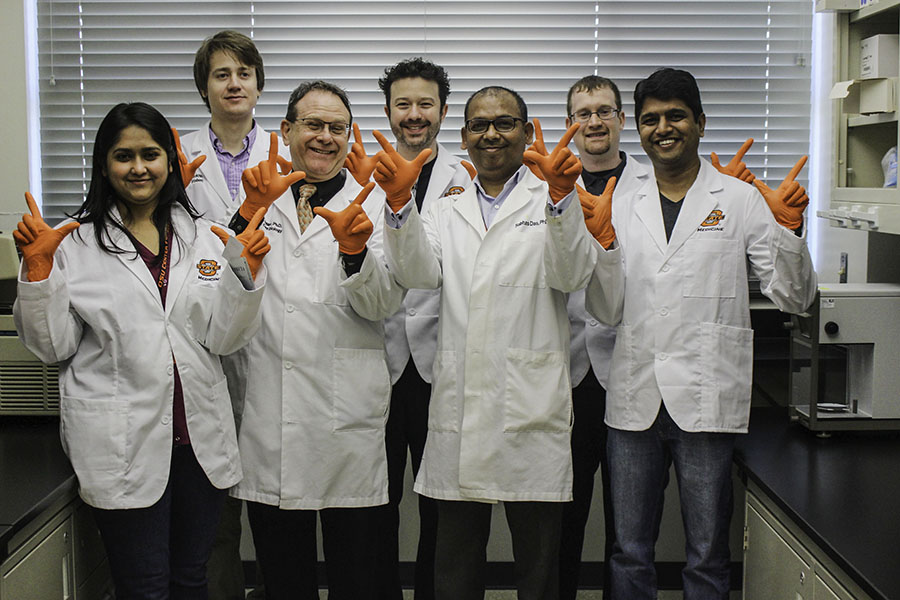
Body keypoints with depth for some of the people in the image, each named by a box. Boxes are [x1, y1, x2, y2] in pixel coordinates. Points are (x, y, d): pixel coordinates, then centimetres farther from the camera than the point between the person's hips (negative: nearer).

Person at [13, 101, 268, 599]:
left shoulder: (202, 237, 7)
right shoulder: (75, 244, -2)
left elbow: (223, 339, 3)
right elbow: (53, 346, -1)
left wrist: (246, 272, -11)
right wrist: (38, 268, -12)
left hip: (200, 440, 4)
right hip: (123, 443, -3)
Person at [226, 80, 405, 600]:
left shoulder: (371, 207, 6)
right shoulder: (259, 200, 12)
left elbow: (385, 303, -6)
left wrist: (354, 250, -25)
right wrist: (250, 213, -14)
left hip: (347, 415, -1)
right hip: (269, 416, 2)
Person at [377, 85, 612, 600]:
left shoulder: (553, 205, 7)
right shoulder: (445, 214, 16)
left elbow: (573, 275, -10)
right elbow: (418, 273, -2)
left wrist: (561, 195, -25)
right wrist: (400, 202, -17)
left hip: (531, 412, -3)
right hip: (459, 412, 3)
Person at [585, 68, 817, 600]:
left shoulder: (740, 201, 2)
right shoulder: (626, 211, 11)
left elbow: (794, 298, -1)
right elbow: (609, 312, 8)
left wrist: (789, 228, -16)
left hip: (705, 398, -3)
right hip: (635, 400, 3)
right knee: (630, 554, 12)